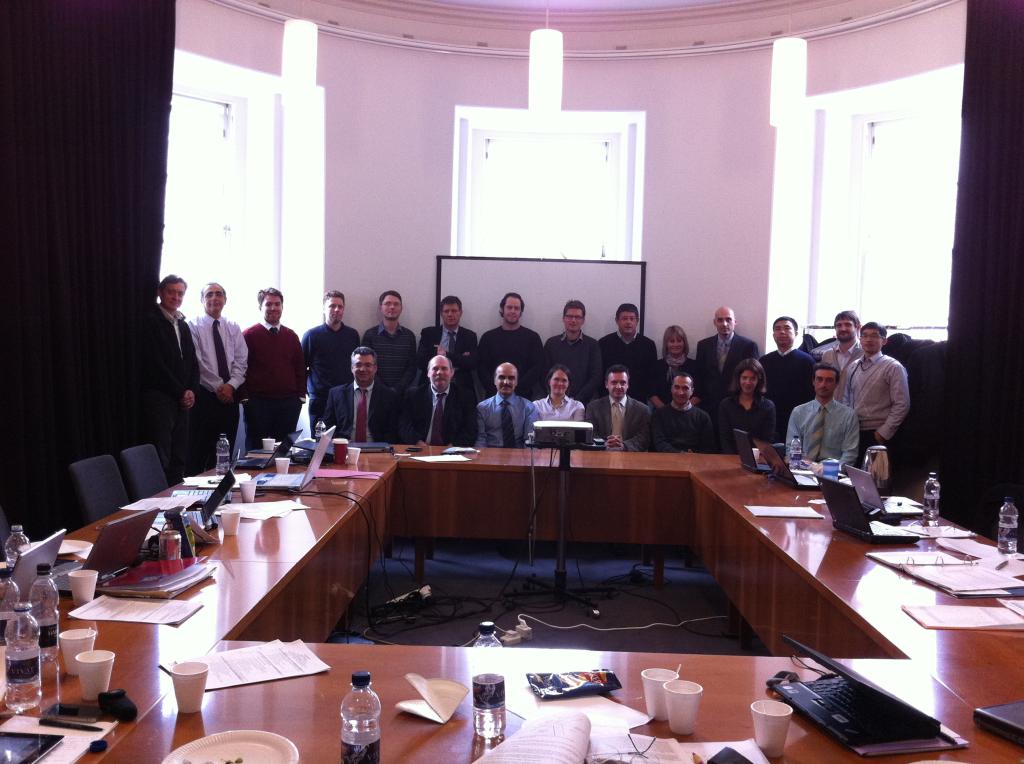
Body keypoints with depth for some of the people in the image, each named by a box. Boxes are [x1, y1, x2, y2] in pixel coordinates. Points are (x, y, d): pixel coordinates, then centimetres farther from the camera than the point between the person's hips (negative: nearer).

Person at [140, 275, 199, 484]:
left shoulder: (183, 325, 19)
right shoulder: (150, 321, -4)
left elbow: (192, 362, 19)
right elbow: (155, 364, -11)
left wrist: (192, 391, 2)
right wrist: (181, 392, -9)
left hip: (182, 399, 7)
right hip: (159, 399, -7)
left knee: (179, 460, 5)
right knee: (160, 460, -9)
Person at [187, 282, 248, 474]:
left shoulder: (234, 329, 13)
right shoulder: (193, 327, -1)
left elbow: (241, 362, 5)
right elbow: (197, 363, -10)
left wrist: (231, 385, -10)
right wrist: (218, 387, -13)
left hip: (230, 396, 4)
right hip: (204, 395, -4)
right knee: (199, 453, -3)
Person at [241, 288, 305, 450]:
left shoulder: (291, 336, 12)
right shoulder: (249, 335, 0)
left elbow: (300, 368, 15)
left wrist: (300, 395, 7)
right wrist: (245, 398, -7)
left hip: (288, 403, 3)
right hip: (258, 403, -3)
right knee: (256, 449, 2)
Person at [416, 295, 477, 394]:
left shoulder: (470, 336, 11)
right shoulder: (428, 333, 9)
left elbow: (472, 363, -2)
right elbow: (420, 361, -3)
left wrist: (446, 355, -8)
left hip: (462, 388, 1)